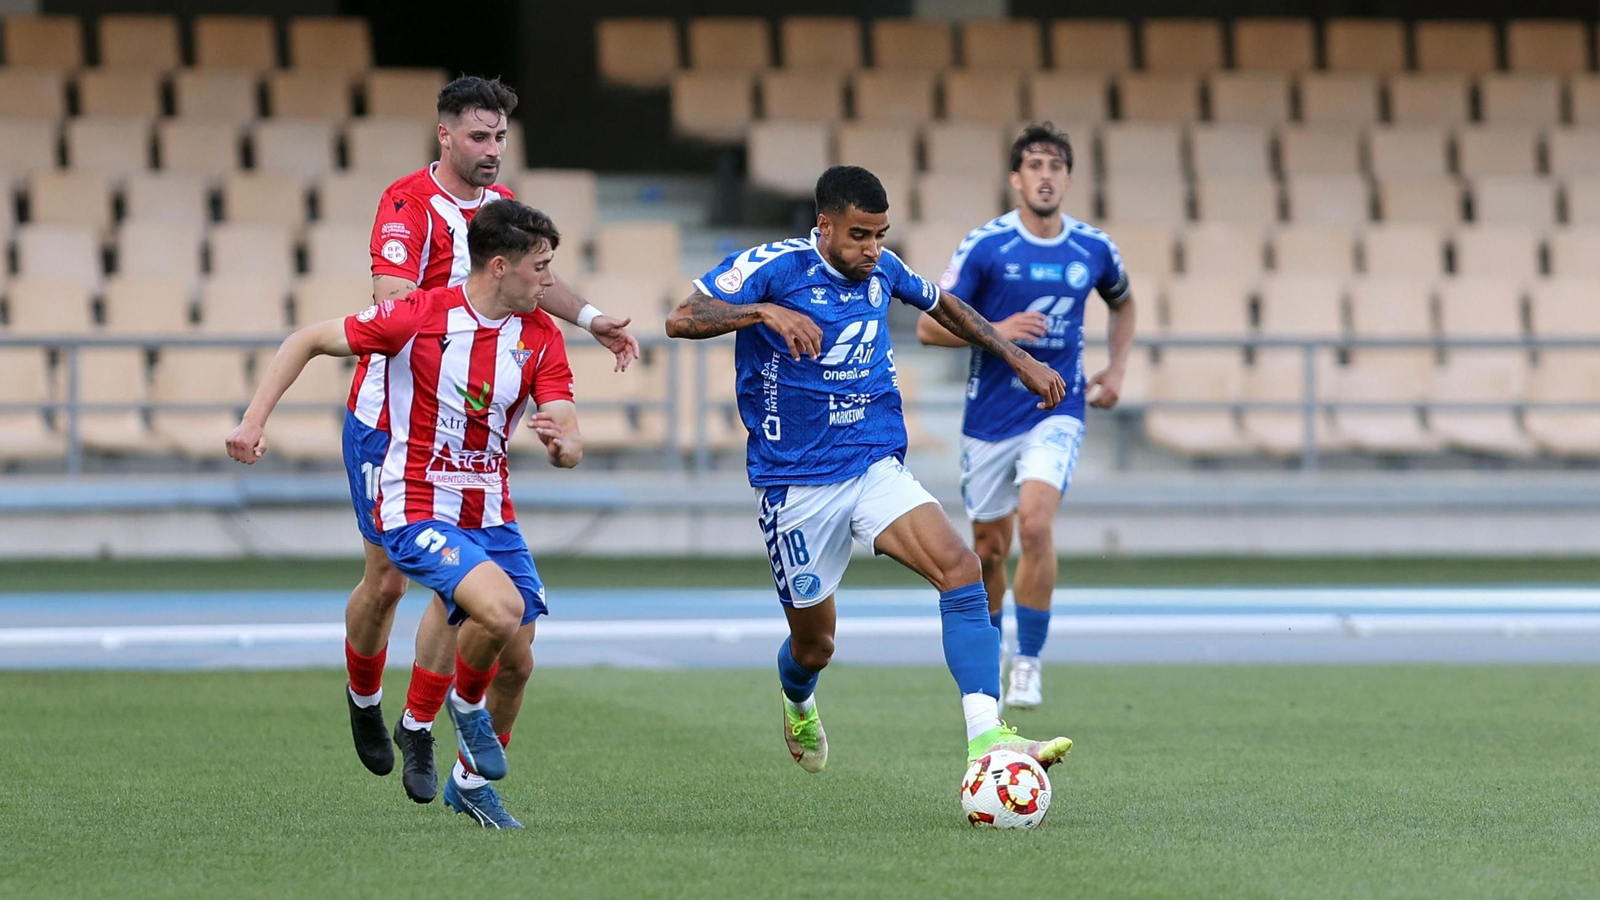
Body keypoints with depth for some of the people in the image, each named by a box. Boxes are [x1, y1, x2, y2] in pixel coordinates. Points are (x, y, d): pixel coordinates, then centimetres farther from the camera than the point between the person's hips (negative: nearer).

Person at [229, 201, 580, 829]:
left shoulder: (541, 339, -1)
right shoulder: (419, 317, -15)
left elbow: (570, 445, -4)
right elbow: (308, 342, -5)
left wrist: (561, 442, -29)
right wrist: (253, 421, -13)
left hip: (492, 515, 6)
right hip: (417, 512, -6)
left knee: (516, 658, 3)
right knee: (500, 610, -28)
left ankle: (472, 781, 28)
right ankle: (466, 704, 4)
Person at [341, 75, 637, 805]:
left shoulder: (501, 203, 7)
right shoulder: (409, 203, -15)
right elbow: (392, 302, -27)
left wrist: (591, 320, 21)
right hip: (389, 418, -5)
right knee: (387, 578, 2)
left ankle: (418, 728, 6)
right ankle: (363, 697, 30)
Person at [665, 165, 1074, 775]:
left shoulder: (881, 270, 4)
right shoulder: (773, 267, -12)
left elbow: (942, 306, 25)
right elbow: (682, 320, -22)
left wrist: (1020, 360, 23)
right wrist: (765, 312, -37)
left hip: (877, 468, 3)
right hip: (797, 484, -3)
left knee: (960, 567, -23)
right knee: (814, 644, 7)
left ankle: (987, 737, -31)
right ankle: (799, 710, 47)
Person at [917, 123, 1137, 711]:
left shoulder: (1094, 249, 1)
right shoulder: (985, 246, -8)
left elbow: (1123, 302, 24)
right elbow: (930, 326, -7)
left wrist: (1117, 369, 13)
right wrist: (996, 331, -21)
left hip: (1057, 412, 0)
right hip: (990, 416, 0)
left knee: (1035, 524, -23)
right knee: (990, 549, 8)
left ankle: (1029, 662, -13)